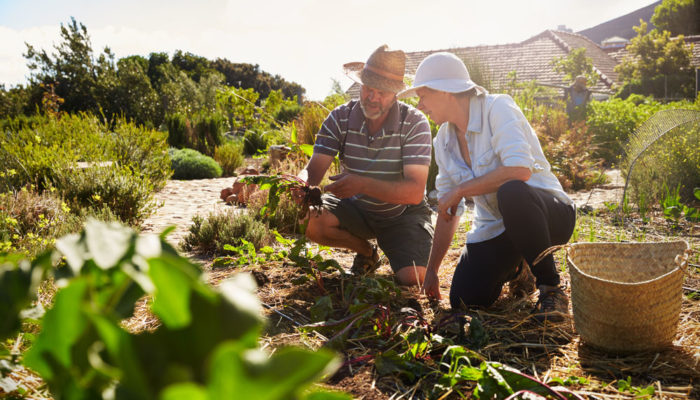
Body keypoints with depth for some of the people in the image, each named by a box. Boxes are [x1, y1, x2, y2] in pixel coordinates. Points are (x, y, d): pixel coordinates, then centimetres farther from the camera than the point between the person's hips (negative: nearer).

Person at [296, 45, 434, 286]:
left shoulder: (414, 123, -20)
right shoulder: (340, 118, -11)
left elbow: (415, 192, -28)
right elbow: (314, 170, -16)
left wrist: (363, 184, -43)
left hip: (403, 213, -3)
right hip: (356, 208, 4)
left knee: (413, 280, -25)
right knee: (309, 219, -24)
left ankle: (391, 252, 14)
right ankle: (366, 251, 6)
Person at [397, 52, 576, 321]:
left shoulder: (497, 108, -15)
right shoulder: (443, 141, 5)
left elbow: (520, 170, -32)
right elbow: (447, 209, 9)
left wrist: (460, 190, -22)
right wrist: (431, 269, 8)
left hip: (550, 213, -6)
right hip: (494, 227, 6)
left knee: (511, 192, -40)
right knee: (463, 300, -10)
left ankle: (550, 286, -17)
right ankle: (514, 265, 22)